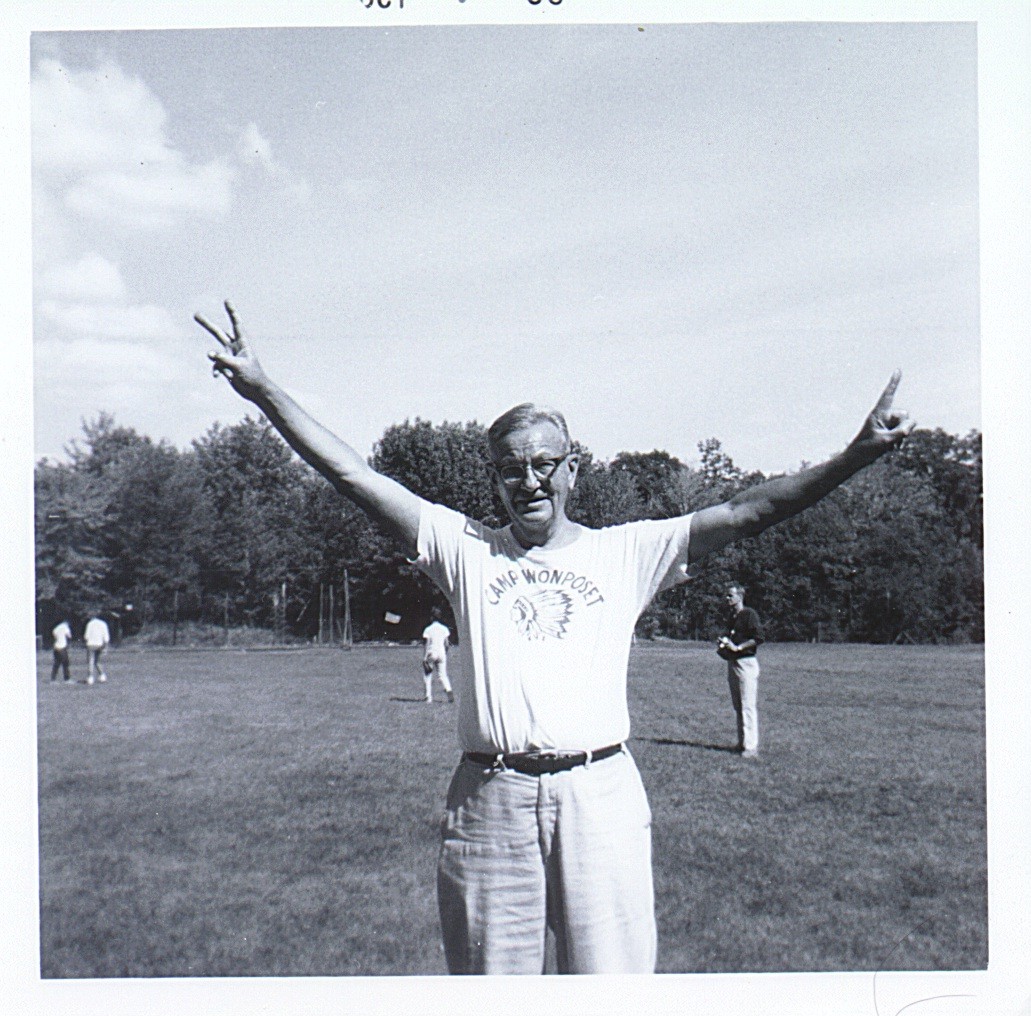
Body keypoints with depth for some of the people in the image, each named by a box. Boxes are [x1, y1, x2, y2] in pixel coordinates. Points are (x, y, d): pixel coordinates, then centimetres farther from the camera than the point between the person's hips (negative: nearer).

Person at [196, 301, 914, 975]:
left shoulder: (626, 551, 10)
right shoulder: (466, 548, 11)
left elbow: (747, 513, 3)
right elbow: (356, 477, 6)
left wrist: (860, 452, -7)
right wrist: (262, 389, 1)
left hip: (601, 795, 0)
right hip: (490, 800, 1)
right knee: (487, 973, 9)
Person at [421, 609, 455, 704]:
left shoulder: (428, 629, -6)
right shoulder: (444, 628, 5)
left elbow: (425, 645, -9)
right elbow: (446, 644, 6)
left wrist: (424, 658, -7)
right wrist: (445, 656, 17)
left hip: (431, 654, -3)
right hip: (441, 653, 3)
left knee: (428, 675, 10)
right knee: (442, 675, 8)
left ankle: (429, 696, 4)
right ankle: (448, 690, -17)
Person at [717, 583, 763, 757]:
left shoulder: (749, 614, -9)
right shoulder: (730, 616, 18)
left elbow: (758, 638, -17)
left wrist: (737, 647, -18)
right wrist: (723, 644, 10)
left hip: (746, 662, -9)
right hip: (731, 663, 9)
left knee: (748, 705, -11)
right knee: (738, 706, 13)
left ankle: (751, 746, -11)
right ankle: (742, 742, 20)